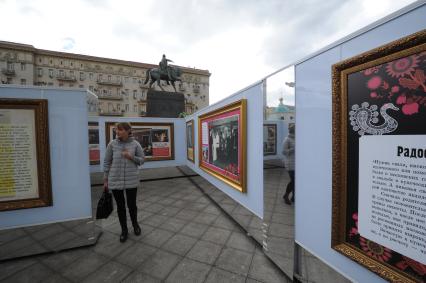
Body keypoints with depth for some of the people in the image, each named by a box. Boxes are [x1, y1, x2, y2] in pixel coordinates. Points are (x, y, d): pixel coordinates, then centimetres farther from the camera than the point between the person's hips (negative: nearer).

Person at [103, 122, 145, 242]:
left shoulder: (135, 144, -5)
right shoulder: (112, 144, -3)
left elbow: (142, 160, 2)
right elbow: (107, 162, 4)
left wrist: (131, 157, -17)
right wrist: (105, 180, 5)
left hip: (131, 180, -1)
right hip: (115, 180, 1)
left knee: (132, 205, 9)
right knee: (120, 206, 12)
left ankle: (135, 224, 40)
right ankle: (124, 230, 35)